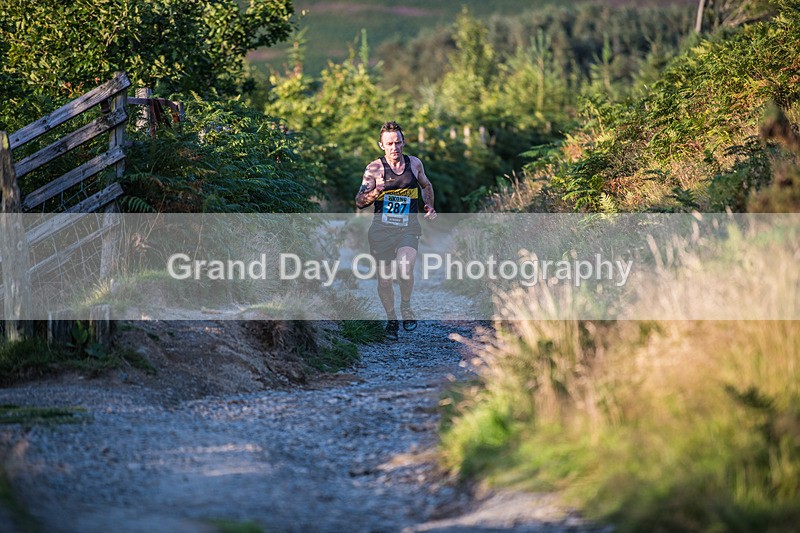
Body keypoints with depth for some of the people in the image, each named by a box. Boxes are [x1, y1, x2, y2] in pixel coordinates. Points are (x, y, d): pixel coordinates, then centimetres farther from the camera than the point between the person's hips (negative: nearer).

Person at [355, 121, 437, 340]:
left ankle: (406, 306, 3)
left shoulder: (414, 163, 4)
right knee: (384, 279, 3)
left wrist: (429, 207, 12)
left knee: (404, 268, -24)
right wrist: (375, 192, -24)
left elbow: (426, 185, 25)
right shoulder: (374, 168, -4)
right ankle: (391, 319, 25)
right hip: (381, 229, 0)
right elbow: (359, 202, -6)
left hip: (408, 228, 0)